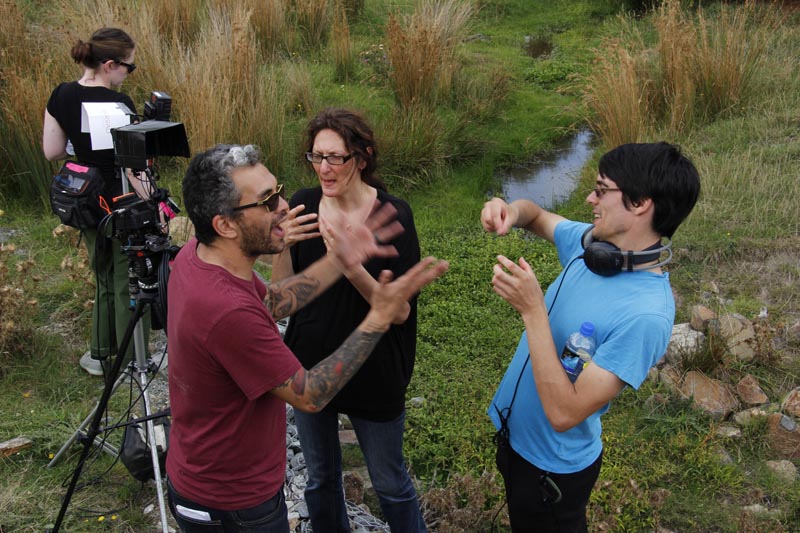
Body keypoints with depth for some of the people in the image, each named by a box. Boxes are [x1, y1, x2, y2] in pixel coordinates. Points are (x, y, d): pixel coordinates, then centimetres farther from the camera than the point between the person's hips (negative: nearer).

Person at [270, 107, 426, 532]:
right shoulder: (302, 206, -7)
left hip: (372, 374, -3)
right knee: (320, 479, 23)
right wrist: (283, 245, -26)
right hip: (310, 368, 4)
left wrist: (353, 268, -35)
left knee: (390, 484, 16)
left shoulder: (393, 214, -17)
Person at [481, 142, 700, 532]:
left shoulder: (646, 315, -34)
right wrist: (511, 211, -15)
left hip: (553, 466, -7)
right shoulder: (590, 242, -10)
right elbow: (537, 215, 10)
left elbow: (564, 413, -34)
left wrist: (532, 309, -36)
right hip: (512, 431, 7)